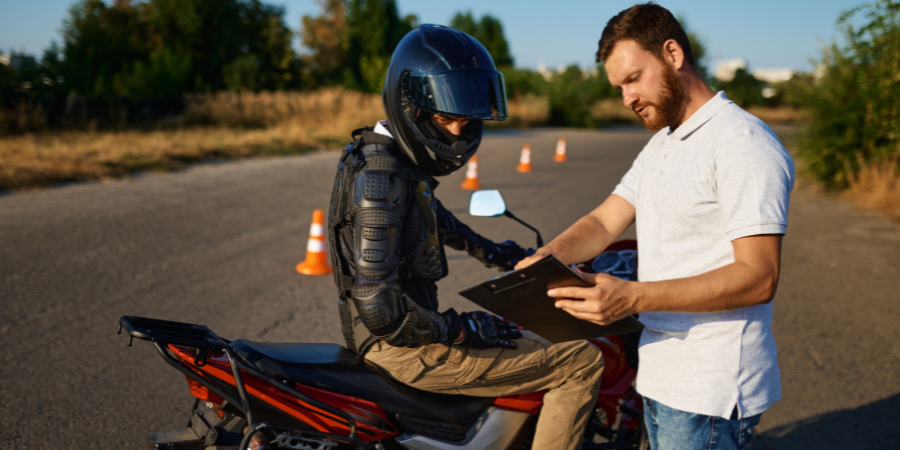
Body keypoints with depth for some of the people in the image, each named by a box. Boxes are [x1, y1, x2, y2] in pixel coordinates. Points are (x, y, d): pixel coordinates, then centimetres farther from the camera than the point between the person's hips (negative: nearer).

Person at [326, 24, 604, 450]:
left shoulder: (395, 154, 6)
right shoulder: (380, 176, -25)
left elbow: (431, 214, 28)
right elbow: (378, 306, -28)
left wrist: (488, 250, 27)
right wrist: (461, 330, -18)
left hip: (410, 329, 10)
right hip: (403, 347, -10)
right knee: (581, 363, -9)